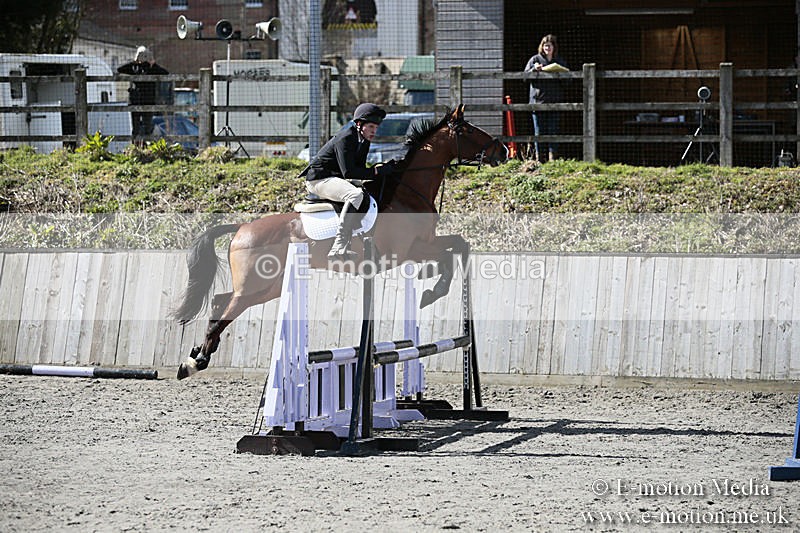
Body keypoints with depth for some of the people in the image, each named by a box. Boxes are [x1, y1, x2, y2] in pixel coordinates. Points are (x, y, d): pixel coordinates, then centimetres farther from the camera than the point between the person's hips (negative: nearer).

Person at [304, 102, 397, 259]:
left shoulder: (364, 141, 10)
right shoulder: (345, 138, -20)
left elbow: (360, 169, 10)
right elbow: (348, 172, -27)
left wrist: (385, 169, -7)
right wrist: (375, 172, -22)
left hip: (333, 178, 11)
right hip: (319, 179, -11)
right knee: (356, 194, -33)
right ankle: (338, 248, -39)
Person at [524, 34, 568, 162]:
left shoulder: (560, 61, 12)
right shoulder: (535, 59, 8)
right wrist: (534, 69, -14)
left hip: (554, 101, 1)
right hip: (538, 100, -1)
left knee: (553, 130, -3)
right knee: (539, 131, 0)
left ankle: (552, 156, -2)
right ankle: (538, 157, 4)